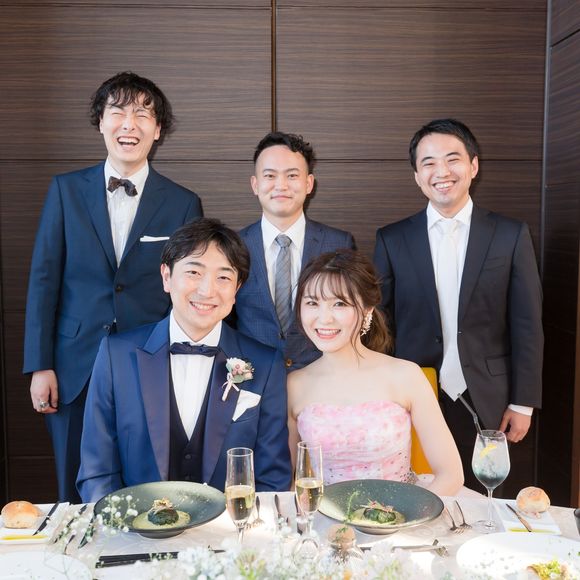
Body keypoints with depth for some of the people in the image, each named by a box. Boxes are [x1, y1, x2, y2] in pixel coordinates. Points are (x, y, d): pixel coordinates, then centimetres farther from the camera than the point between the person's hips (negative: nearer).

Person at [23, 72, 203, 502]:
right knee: (78, 503, 12)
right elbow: (44, 279, 3)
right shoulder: (66, 190, 4)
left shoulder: (183, 204, 1)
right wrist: (40, 366, -1)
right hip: (75, 374, 1)